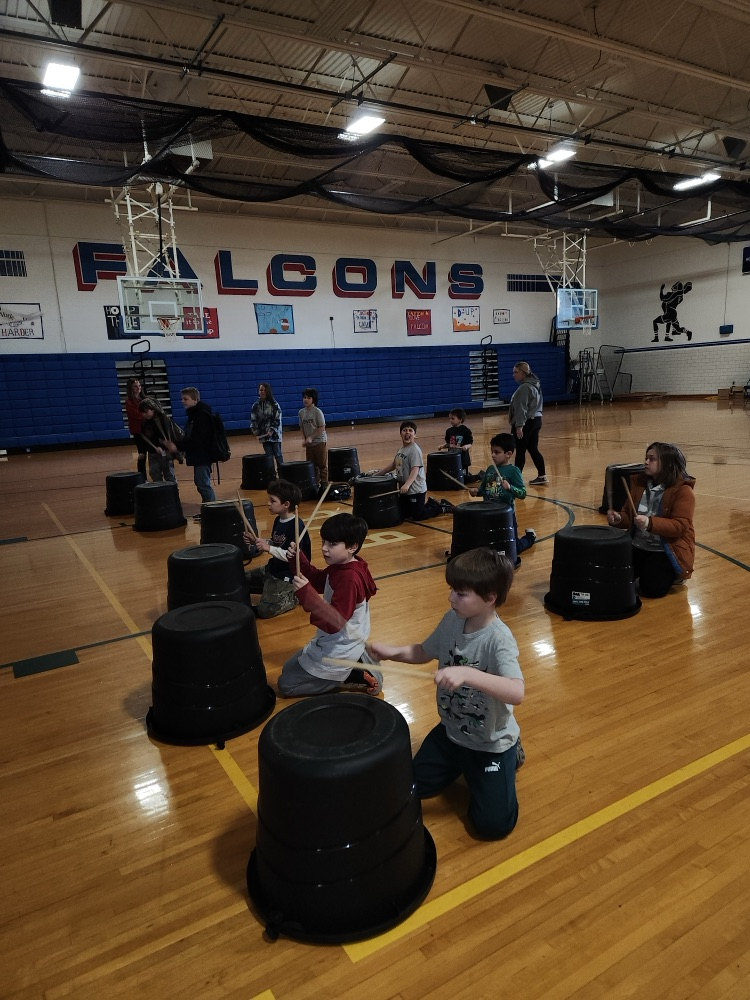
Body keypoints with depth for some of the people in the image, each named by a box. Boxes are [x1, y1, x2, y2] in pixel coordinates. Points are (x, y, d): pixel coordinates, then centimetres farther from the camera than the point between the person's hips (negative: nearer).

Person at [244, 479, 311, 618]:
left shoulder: (297, 526, -24)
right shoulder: (278, 520, 4)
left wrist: (269, 548, -31)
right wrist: (256, 542, 1)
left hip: (287, 575, -9)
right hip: (272, 568, 9)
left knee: (265, 610, -20)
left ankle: (294, 596, 3)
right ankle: (271, 588, 21)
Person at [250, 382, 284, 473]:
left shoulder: (274, 404, -6)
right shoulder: (256, 405, 5)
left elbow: (278, 419, -8)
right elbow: (253, 419, 10)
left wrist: (272, 430, -17)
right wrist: (254, 429, -4)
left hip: (274, 434, -3)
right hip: (263, 434, 3)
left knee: (278, 455, 3)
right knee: (269, 455, 5)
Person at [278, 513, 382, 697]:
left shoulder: (349, 579, -32)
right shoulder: (340, 566, -3)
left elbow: (335, 622, -35)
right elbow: (317, 581, 12)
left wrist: (307, 594, -46)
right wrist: (299, 559, -6)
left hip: (338, 652, -10)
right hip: (334, 643, 10)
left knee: (286, 685, 3)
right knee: (288, 669, 29)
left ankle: (356, 676, -1)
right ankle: (357, 663, 14)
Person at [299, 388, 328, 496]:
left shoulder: (317, 412, -11)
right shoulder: (301, 412, 5)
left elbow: (322, 428, -13)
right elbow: (302, 427, 12)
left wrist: (311, 438, -16)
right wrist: (304, 439, -3)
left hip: (319, 442, -5)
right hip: (309, 443, 5)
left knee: (322, 465, 0)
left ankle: (324, 484, 9)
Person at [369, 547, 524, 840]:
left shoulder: (499, 639, -31)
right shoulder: (452, 620, -11)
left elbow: (517, 693, -45)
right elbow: (425, 652, 6)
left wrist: (467, 673, -57)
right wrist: (394, 652, -13)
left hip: (491, 744, -6)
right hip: (450, 732, 6)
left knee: (493, 824, -5)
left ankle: (510, 756, 20)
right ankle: (461, 764, 34)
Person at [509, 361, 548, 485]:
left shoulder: (524, 387, -16)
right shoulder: (535, 384, 15)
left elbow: (521, 408, -22)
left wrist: (519, 425, -25)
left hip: (526, 423, -10)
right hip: (535, 420, 10)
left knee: (520, 451, -2)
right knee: (533, 449, 12)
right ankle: (542, 476, 13)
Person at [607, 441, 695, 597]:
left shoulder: (683, 490, -15)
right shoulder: (639, 482, 4)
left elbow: (681, 526, -23)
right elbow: (629, 515, 11)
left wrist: (650, 523, -37)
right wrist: (619, 519, -14)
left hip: (668, 550, -5)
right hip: (638, 546, 6)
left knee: (652, 587, -21)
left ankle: (672, 573, 13)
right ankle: (646, 568, 18)